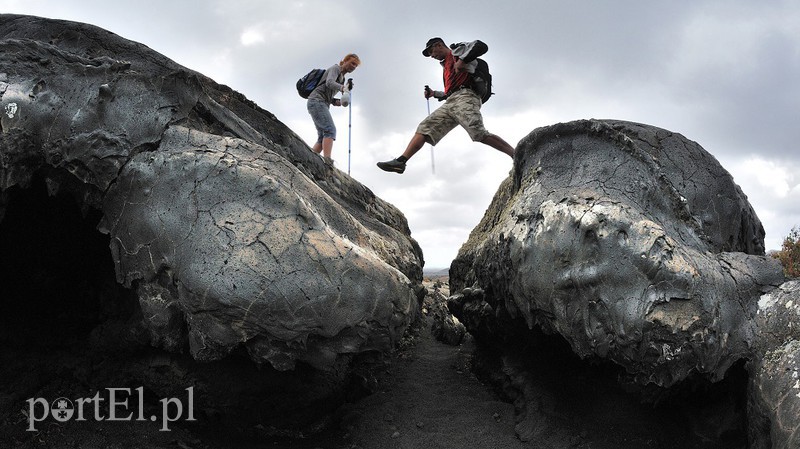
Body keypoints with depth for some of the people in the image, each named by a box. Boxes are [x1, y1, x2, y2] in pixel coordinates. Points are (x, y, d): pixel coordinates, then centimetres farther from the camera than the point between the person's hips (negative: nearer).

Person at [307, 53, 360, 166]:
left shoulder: (342, 78, 26)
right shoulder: (335, 68, 1)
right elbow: (329, 82, -20)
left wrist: (338, 102, 1)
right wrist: (342, 88, -38)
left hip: (323, 104, 9)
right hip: (316, 100, -9)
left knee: (323, 137, -3)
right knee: (330, 130, -23)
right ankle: (327, 159, -36)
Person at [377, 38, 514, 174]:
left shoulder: (458, 50, 14)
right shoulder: (447, 67, 36)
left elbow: (481, 46, -4)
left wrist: (462, 61, -9)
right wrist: (434, 94, 31)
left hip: (465, 96, -9)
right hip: (450, 103, 9)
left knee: (479, 134, -28)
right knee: (424, 128, -3)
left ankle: (517, 155, -27)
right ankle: (401, 161, -10)